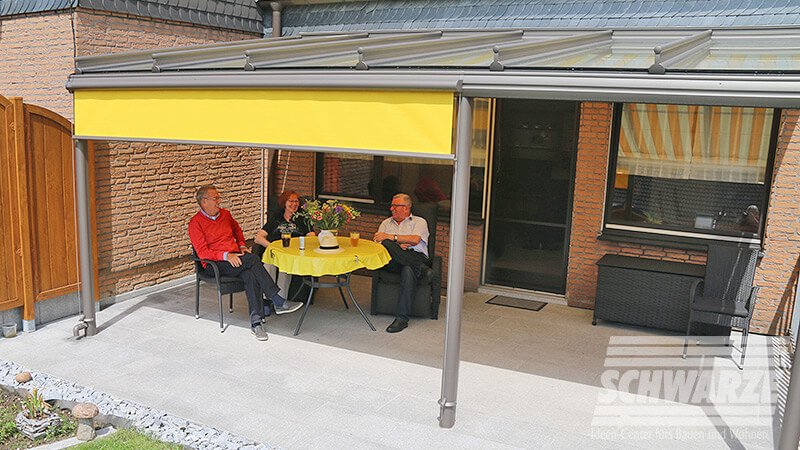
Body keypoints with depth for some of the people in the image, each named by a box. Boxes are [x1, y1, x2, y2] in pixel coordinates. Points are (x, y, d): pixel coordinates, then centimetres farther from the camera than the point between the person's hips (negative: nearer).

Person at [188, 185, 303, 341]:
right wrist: (226, 255, -25)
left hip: (235, 258, 5)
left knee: (250, 274, -31)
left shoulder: (225, 214, 14)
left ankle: (256, 321, -35)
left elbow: (237, 228, 35)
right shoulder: (195, 223, -5)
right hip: (214, 265, -5)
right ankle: (278, 302, -29)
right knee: (253, 259, -30)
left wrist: (242, 246, 16)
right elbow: (202, 252, -12)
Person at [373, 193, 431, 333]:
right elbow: (377, 244, 11)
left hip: (416, 257, -2)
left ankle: (401, 318, -41)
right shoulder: (386, 223, 29)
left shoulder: (419, 222, 18)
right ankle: (421, 269, -32)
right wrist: (397, 246, -7)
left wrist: (391, 237, -9)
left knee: (408, 270, -40)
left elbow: (415, 240, -5)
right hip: (392, 263, 2)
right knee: (386, 244, -32)